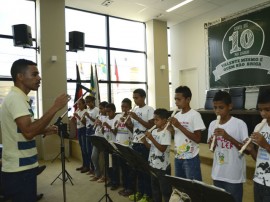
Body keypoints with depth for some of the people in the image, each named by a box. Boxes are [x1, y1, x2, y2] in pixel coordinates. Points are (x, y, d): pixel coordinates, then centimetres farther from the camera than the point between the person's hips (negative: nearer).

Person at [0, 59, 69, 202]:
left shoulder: (17, 97, 13)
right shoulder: (15, 98, -19)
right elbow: (28, 132, -32)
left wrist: (44, 131, 10)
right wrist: (55, 107, -30)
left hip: (22, 167, 10)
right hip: (19, 170, -10)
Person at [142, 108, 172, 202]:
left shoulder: (166, 132, -15)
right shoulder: (154, 131, 7)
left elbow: (162, 149, -22)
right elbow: (150, 146, 10)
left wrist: (152, 138, -27)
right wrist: (144, 140, -8)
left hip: (163, 166, -8)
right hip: (153, 165, 8)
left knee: (165, 189, 5)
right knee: (155, 188, 20)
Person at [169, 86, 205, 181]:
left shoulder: (195, 115, -13)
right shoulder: (177, 115, 7)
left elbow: (197, 139, -17)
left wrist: (179, 126, -21)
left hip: (190, 159, -7)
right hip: (178, 157, 7)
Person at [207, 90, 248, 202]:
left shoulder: (240, 124, -13)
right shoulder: (212, 124, 2)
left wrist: (227, 136, -25)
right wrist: (211, 142, -12)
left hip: (234, 176, -4)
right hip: (217, 174, 5)